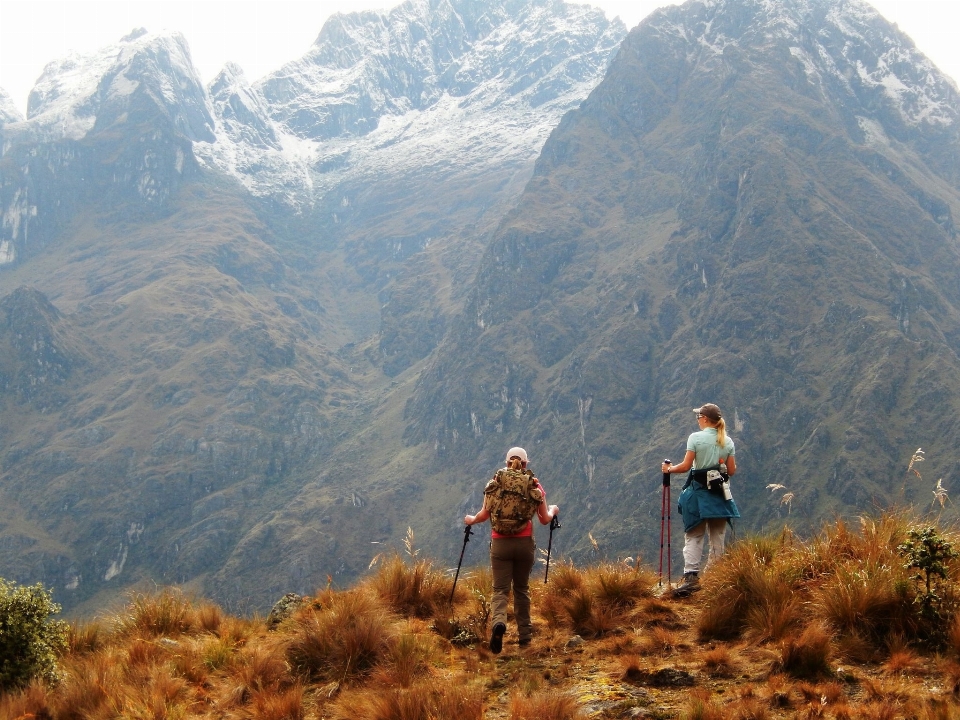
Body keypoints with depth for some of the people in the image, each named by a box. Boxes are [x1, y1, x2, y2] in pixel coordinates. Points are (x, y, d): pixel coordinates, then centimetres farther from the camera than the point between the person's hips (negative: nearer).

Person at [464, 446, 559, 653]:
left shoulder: (495, 483, 1)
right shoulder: (534, 485, 1)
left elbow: (485, 514, 0)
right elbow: (545, 519, 4)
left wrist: (472, 520, 21)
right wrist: (553, 510, 27)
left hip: (500, 543, -1)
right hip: (525, 543, 1)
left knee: (500, 589, 1)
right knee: (521, 589, 16)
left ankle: (499, 622, -28)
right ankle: (524, 635, 20)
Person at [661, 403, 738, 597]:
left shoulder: (696, 438, -8)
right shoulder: (728, 441, 4)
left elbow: (686, 466, -11)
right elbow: (732, 470, 5)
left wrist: (669, 469, 6)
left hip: (699, 491, -4)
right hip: (720, 493, 4)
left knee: (693, 537, -3)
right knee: (718, 538, 10)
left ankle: (691, 577, -16)